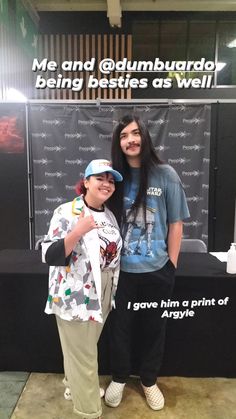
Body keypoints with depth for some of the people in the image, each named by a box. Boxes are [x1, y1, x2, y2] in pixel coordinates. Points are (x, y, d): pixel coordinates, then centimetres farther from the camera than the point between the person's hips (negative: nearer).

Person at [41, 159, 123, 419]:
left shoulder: (109, 215, 5)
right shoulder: (67, 213, -17)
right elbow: (50, 256, -22)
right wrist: (78, 231, -33)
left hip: (102, 295, 7)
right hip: (75, 296, -7)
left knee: (85, 348, 25)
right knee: (82, 354, 8)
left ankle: (74, 385, 50)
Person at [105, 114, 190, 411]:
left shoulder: (166, 175, -7)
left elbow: (176, 223, -3)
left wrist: (171, 265, -2)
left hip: (157, 272, -1)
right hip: (121, 270, 1)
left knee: (153, 328, 18)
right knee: (120, 327, 17)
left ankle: (149, 381, 43)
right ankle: (119, 378, 43)